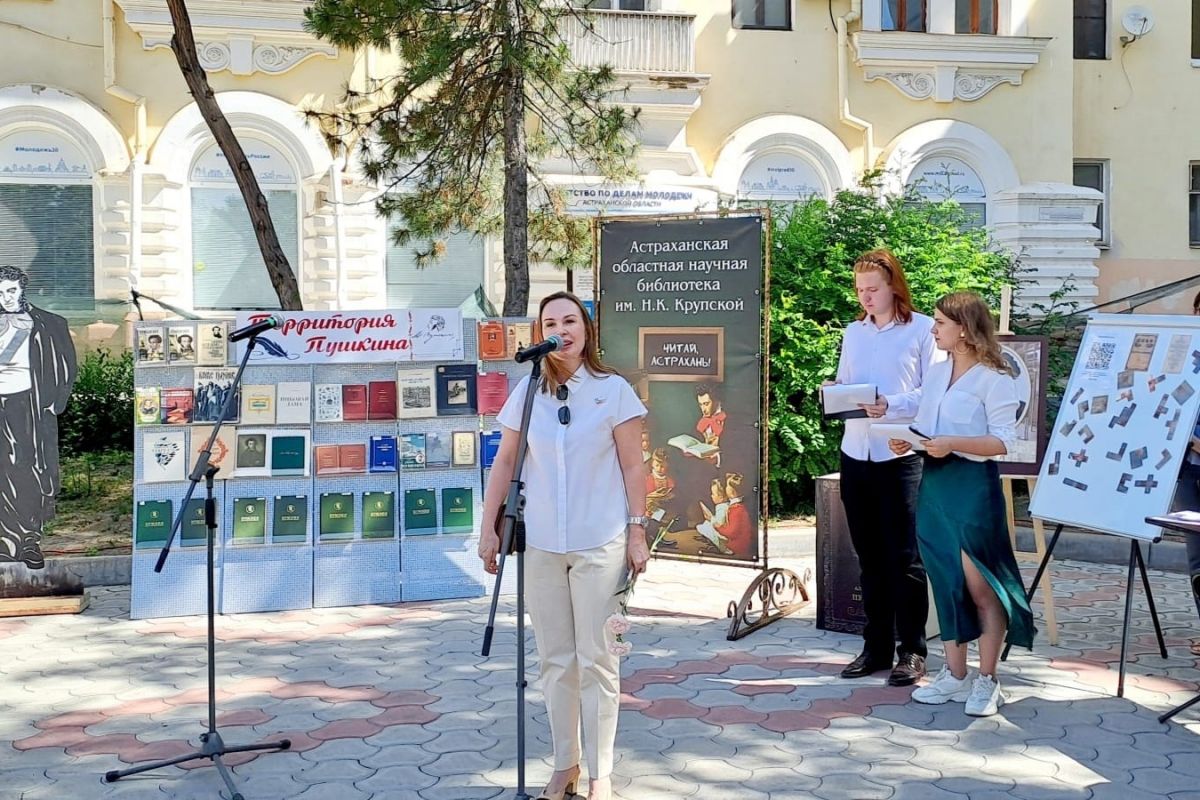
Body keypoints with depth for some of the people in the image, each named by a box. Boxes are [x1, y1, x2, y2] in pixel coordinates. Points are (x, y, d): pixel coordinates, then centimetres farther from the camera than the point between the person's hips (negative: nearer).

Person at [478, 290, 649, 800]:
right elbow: (505, 463, 10)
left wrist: (637, 533, -4)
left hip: (600, 546, -3)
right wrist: (489, 528, 6)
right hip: (540, 545, 3)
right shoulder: (527, 392, 5)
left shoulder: (613, 390, -2)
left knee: (596, 660, 0)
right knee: (555, 659, 9)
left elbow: (633, 467, -1)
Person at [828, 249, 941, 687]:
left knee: (904, 557, -2)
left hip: (901, 456, -5)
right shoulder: (853, 332, 14)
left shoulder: (922, 329, -3)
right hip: (855, 454, 6)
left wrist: (890, 405, -23)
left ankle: (911, 651, 7)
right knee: (869, 556, 11)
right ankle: (876, 646, 19)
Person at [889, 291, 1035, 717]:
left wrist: (951, 444, -25)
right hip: (933, 485, 7)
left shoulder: (994, 380, -10)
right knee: (945, 584, 12)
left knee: (981, 588, -1)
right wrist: (906, 441, -3)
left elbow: (1002, 442, -15)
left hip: (973, 486, -7)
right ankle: (955, 675, 22)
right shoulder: (936, 373, 12)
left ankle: (986, 681, 10)